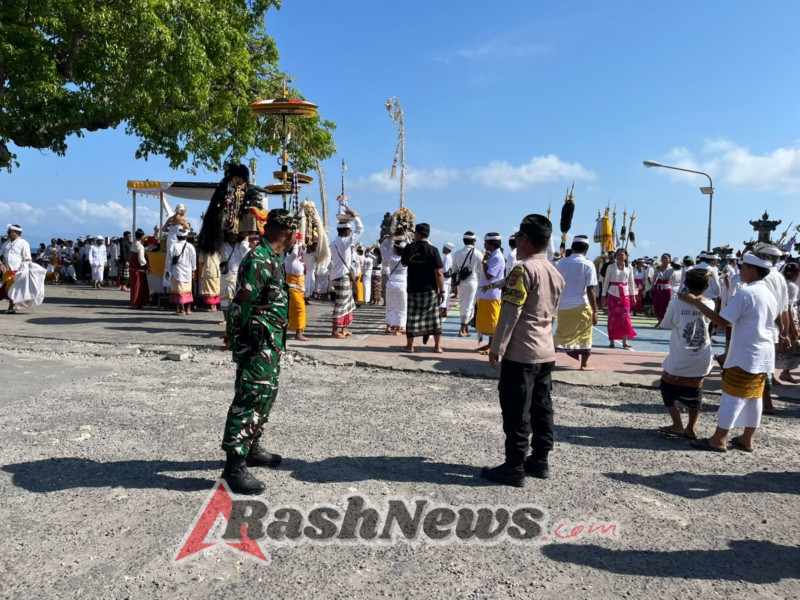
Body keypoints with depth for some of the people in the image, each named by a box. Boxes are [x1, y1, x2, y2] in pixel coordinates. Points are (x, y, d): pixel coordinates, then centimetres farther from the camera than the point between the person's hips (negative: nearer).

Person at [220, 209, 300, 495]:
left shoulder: (272, 259, 12)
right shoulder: (258, 261, -20)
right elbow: (240, 305, -22)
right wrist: (234, 337, -10)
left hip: (271, 342, 10)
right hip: (256, 344, -10)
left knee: (267, 394, 20)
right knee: (249, 400, -7)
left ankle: (252, 448, 34)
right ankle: (234, 466, 0)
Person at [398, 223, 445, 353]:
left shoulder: (409, 248, -5)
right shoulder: (433, 250, -10)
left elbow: (404, 264, 14)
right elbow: (438, 273, -13)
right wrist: (442, 290, -6)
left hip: (413, 289, 1)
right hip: (430, 289, -1)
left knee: (413, 317, 7)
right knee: (435, 317, 7)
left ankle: (409, 345, 13)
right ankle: (438, 346, 11)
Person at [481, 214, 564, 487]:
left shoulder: (524, 269, -15)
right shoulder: (556, 273, 12)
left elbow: (510, 312, -18)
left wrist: (497, 347, -13)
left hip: (520, 354, -9)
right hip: (546, 352, 9)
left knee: (517, 413, -2)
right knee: (542, 409, 14)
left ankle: (514, 468, 4)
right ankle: (540, 461, 22)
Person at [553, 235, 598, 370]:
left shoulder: (562, 263, 6)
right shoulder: (588, 264, -7)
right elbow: (590, 290, -12)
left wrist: (556, 304, 18)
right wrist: (595, 311, -8)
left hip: (563, 305, 4)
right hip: (581, 305, -4)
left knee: (563, 333, 17)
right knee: (584, 335, 10)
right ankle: (584, 364, 17)